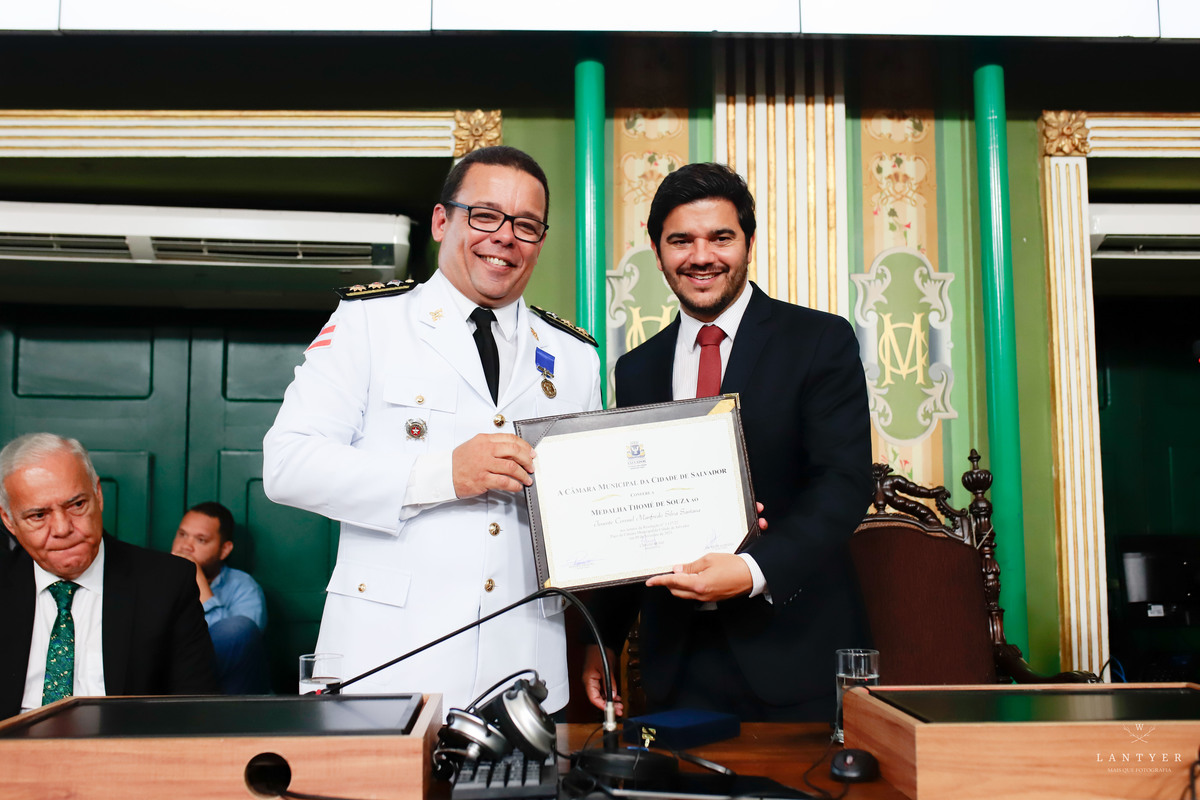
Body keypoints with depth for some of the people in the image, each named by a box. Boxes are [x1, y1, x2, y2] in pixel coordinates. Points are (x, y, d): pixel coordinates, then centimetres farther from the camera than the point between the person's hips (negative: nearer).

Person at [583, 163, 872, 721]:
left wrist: (754, 570, -26)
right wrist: (603, 639, 8)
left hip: (794, 650, -3)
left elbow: (845, 482, -12)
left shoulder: (822, 341, -2)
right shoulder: (637, 370, 11)